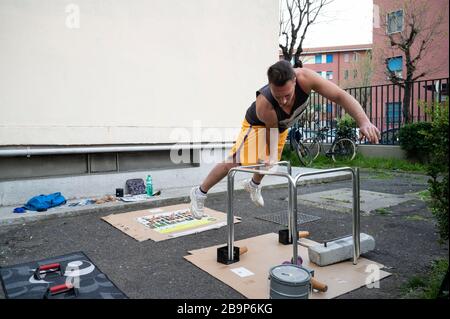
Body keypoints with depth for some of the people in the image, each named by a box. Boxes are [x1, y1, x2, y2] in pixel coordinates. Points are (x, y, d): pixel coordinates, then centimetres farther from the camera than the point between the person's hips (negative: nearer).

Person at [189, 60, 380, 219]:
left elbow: (340, 96, -39)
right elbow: (271, 128, -26)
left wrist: (364, 121, -48)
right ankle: (200, 192, 7)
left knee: (268, 162, 22)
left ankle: (253, 185, 56)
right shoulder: (263, 104, -46)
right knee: (234, 163, -13)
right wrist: (271, 157, -23)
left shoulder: (305, 78, -40)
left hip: (282, 126, 5)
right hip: (258, 125, -5)